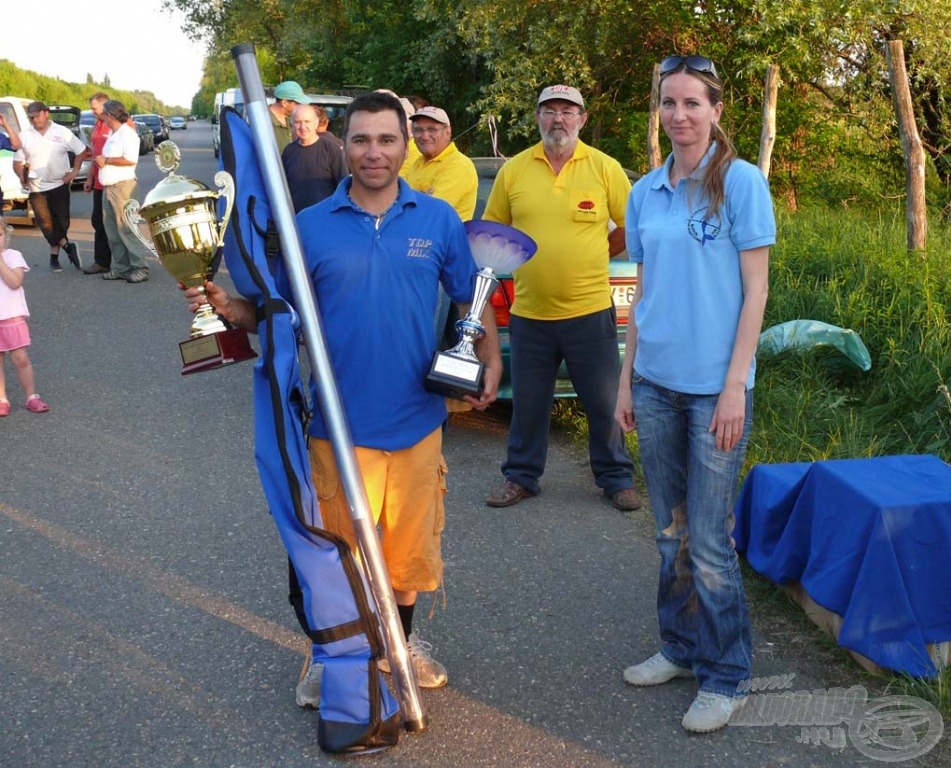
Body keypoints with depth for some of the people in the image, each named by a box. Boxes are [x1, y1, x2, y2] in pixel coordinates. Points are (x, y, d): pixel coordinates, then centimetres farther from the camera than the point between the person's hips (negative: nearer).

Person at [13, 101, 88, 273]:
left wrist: (74, 171, -3)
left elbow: (81, 151, 6)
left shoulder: (62, 132, 0)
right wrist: (22, 176, -11)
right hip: (37, 187, 1)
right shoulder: (24, 136, 4)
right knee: (45, 222, -5)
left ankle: (54, 255, 14)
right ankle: (67, 246, 7)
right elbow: (17, 162, 7)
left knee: (61, 220, 2)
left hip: (59, 184, -1)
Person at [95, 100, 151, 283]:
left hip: (122, 186, -9)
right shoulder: (112, 134, 18)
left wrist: (106, 160, -14)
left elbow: (131, 160, -20)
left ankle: (141, 267, -6)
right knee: (112, 229, 9)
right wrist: (100, 160, 11)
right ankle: (121, 267, 15)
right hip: (108, 186, 9)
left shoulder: (127, 133, -10)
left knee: (126, 227, -10)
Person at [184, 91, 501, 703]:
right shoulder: (310, 226, -1)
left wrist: (491, 360, -6)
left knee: (411, 543, 15)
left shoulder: (439, 219, 2)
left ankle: (400, 641, 40)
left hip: (417, 419, 2)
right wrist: (227, 307, -18)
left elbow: (472, 298, 10)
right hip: (341, 423, -1)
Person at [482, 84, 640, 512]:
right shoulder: (513, 170, 4)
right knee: (527, 404, 13)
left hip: (590, 311, -1)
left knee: (604, 403, 9)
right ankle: (521, 477, 30)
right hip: (529, 313, 2)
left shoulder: (604, 168, 0)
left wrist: (594, 255, 5)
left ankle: (616, 479, 26)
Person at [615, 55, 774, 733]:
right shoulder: (646, 192, 9)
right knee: (672, 531, 14)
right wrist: (626, 378, 11)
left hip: (715, 386, -5)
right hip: (655, 383, 5)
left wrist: (735, 386, -13)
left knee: (710, 540, -1)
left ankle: (724, 677, 15)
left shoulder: (741, 181, -6)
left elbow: (755, 288, -8)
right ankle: (680, 647, 30)